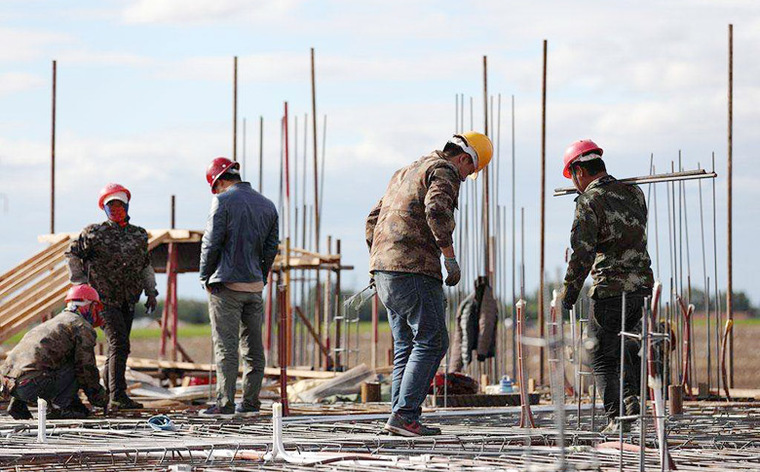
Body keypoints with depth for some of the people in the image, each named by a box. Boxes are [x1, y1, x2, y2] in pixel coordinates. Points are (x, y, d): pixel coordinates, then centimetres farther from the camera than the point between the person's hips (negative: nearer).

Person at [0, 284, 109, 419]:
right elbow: (87, 368, 0)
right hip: (31, 385, -8)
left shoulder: (53, 322, 33)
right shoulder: (84, 328, 5)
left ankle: (18, 404, 17)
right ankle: (58, 408, -5)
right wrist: (101, 397, 17)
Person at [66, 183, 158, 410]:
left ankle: (106, 390, 22)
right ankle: (118, 396, -19)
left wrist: (151, 293, 17)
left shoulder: (139, 235, 11)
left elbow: (146, 265, 21)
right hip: (104, 299, -6)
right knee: (119, 344, -16)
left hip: (127, 301, 6)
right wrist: (81, 283, 1)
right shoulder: (95, 232, -4)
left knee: (118, 348, 10)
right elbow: (72, 253, 4)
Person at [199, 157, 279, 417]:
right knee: (253, 347, 9)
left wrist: (206, 277, 2)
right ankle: (250, 403, 11)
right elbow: (271, 247, 11)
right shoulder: (267, 205, 11)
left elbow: (211, 242, -9)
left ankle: (225, 403, -9)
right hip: (255, 286, 6)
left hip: (227, 284, -5)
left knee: (226, 346, -6)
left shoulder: (223, 201, -7)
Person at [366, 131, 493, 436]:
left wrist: (377, 263, 27)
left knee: (407, 345, 11)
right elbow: (436, 210, -23)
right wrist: (451, 258, -19)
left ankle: (401, 419, 5)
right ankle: (404, 414, -15)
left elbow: (373, 220, 28)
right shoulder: (445, 171, -3)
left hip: (384, 270, 9)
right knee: (431, 341, -7)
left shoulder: (406, 172, 26)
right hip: (414, 268, -9)